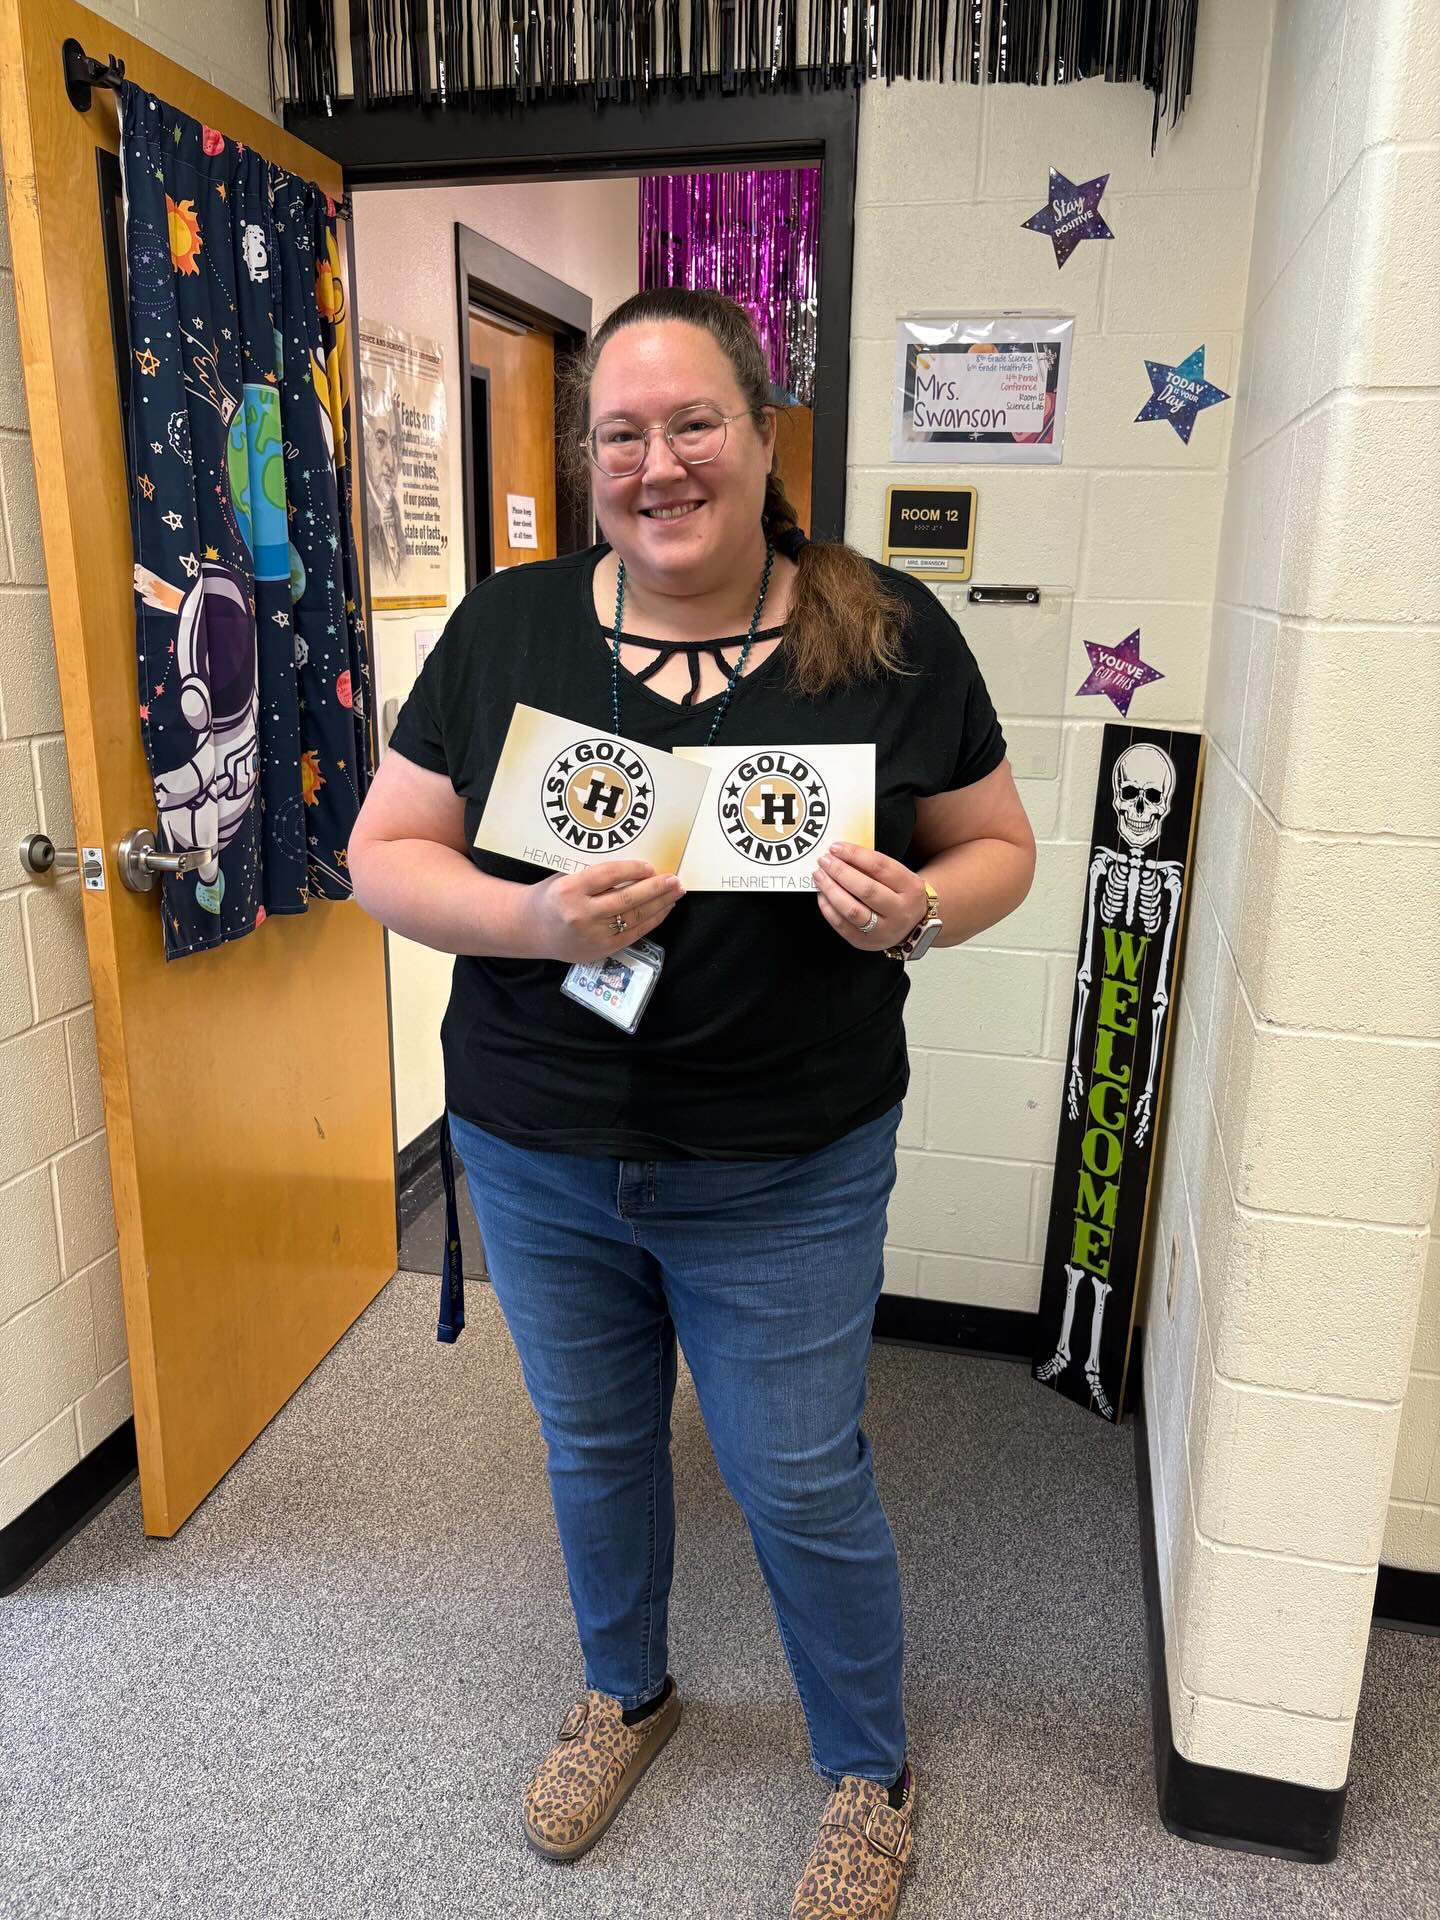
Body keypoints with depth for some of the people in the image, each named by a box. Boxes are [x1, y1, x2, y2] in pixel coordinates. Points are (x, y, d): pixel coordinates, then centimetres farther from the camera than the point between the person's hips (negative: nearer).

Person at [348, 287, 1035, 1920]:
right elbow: (386, 853, -3)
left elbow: (998, 847, 2)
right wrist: (534, 918, -23)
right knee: (592, 1447, 23)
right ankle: (624, 1691, 55)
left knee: (801, 1484, 12)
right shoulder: (505, 628, -4)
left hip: (789, 1175, -2)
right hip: (535, 1156, 3)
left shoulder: (891, 636, -7)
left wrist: (919, 907, -21)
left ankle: (870, 1777, 44)